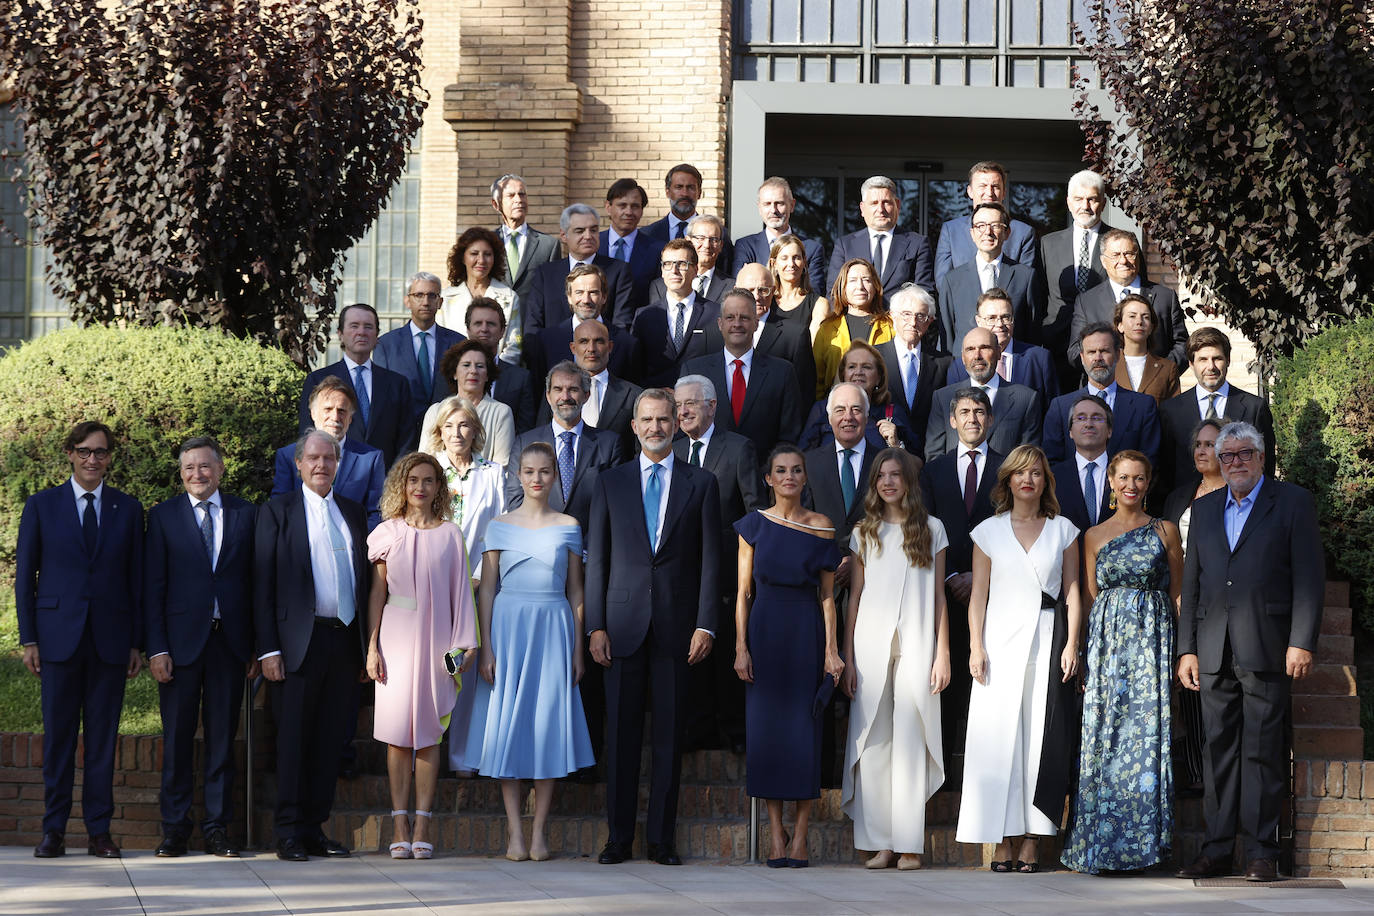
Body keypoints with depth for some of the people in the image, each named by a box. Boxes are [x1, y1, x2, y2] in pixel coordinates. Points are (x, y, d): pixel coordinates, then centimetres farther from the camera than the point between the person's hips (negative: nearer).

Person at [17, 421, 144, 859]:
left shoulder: (128, 509, 10)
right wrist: (29, 638, -1)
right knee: (58, 736, 1)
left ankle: (99, 830, 7)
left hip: (111, 638, 1)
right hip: (59, 637, -1)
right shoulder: (42, 506, 6)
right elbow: (25, 574, 6)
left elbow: (137, 578, 9)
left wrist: (137, 642, 4)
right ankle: (54, 830, 7)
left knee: (103, 737, 3)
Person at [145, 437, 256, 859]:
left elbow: (255, 581, 7)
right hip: (181, 641, -1)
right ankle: (175, 828, 9)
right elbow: (153, 587, 1)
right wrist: (156, 649, -8)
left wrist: (258, 646, 2)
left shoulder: (245, 515, 8)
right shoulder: (164, 516, 4)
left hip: (230, 639, 1)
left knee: (222, 738, 5)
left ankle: (218, 828, 10)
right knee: (177, 739, 2)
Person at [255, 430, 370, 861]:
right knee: (294, 740, -2)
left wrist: (367, 646, 10)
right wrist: (267, 649, -10)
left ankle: (315, 829, 13)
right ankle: (290, 833, 2)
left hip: (345, 640, 4)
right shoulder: (278, 511, 2)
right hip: (299, 642, -4)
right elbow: (263, 585, -2)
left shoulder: (353, 513, 15)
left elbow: (364, 580, 16)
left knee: (330, 741, 6)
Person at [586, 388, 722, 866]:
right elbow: (597, 558, 7)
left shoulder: (701, 483, 8)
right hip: (624, 623, 1)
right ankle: (619, 837, 6)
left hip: (676, 625, 0)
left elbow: (710, 558, 4)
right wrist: (595, 625, -1)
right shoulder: (611, 483, 10)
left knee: (670, 733, 2)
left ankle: (661, 838, 7)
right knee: (621, 733, 1)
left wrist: (705, 624, -5)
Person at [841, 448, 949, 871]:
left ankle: (910, 844, -2)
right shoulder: (864, 532, 13)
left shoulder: (931, 529, 10)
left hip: (916, 647, -1)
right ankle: (880, 843, -1)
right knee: (872, 744, -3)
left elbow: (939, 596, 8)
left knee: (910, 743, -4)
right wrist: (848, 658, 5)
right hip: (871, 646, 1)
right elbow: (855, 596, 12)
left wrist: (942, 654, 1)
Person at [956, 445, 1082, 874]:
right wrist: (976, 646, -3)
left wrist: (1072, 645, -3)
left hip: (1048, 641, 0)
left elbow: (1073, 593, 7)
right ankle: (1003, 841, -2)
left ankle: (1031, 841, -1)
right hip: (1001, 640, 0)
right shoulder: (989, 532, 9)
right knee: (998, 737, -5)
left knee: (1041, 738, -4)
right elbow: (978, 594, 7)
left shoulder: (1063, 531, 9)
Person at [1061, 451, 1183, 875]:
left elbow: (1178, 594, 6)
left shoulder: (1165, 531, 7)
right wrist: (1081, 653, 2)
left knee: (1146, 732, -7)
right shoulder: (1094, 536, 11)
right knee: (1103, 737, -3)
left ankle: (1143, 839, -3)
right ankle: (1098, 845, 0)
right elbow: (1089, 596, 11)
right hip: (1106, 640, 1)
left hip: (1152, 638, -1)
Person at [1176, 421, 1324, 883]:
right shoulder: (1205, 509, 17)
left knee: (1262, 750, -3)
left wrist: (1301, 642, -11)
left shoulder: (1293, 502, 3)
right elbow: (1191, 582, 17)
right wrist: (1186, 649, 10)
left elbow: (1309, 576, -3)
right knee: (1218, 748, 4)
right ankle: (1217, 849, 7)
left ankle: (1261, 851, 1)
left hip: (1265, 650, -4)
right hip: (1214, 652, 4)